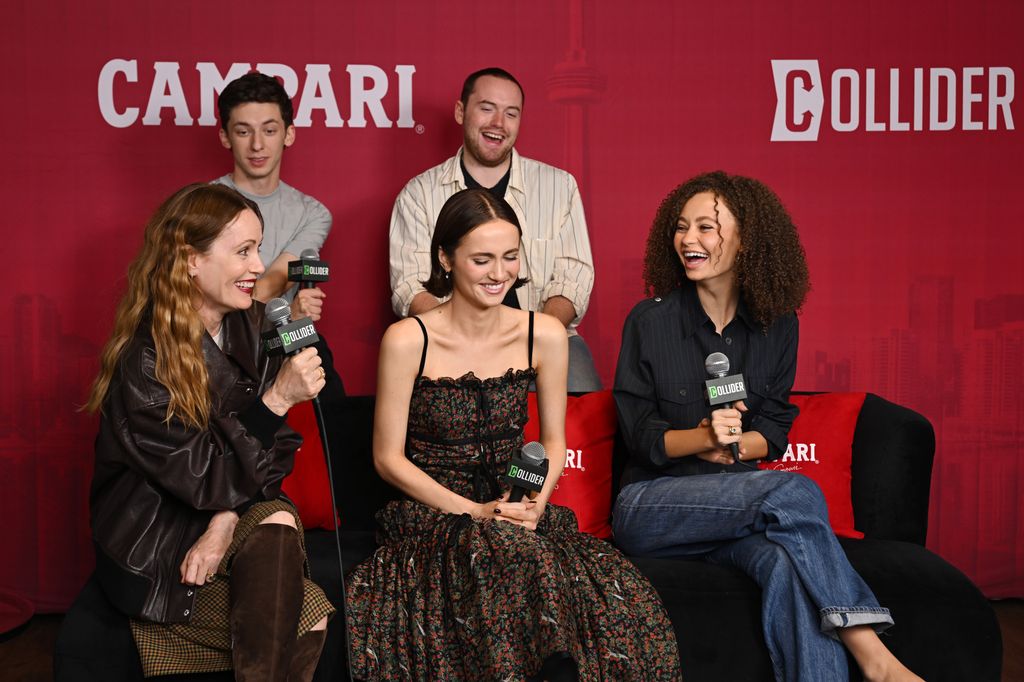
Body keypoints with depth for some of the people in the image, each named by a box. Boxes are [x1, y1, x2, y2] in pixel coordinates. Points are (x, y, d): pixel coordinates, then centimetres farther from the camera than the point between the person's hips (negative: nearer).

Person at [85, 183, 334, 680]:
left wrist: (226, 520, -16)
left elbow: (272, 452, 1)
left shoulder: (250, 328, 1)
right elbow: (205, 481, -20)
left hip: (238, 514, 6)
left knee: (279, 526, -30)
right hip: (153, 549, -6)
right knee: (308, 621, -25)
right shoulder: (143, 363, -19)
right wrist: (277, 398, -29)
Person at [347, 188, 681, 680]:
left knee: (620, 598, -27)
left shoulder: (544, 335, 2)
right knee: (526, 559, -35)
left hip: (518, 515, 3)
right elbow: (388, 458, -4)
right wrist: (473, 512, -13)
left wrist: (535, 503, -9)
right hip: (433, 518, -2)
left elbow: (553, 441, 11)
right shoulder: (408, 340, -7)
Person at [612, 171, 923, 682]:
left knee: (787, 562, -34)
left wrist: (736, 445, -15)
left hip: (736, 497, 3)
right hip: (654, 502, -3)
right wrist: (704, 438, -22)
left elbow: (774, 428, 8)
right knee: (795, 492, -30)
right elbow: (640, 435, -3)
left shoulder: (776, 325, 7)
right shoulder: (650, 321, -2)